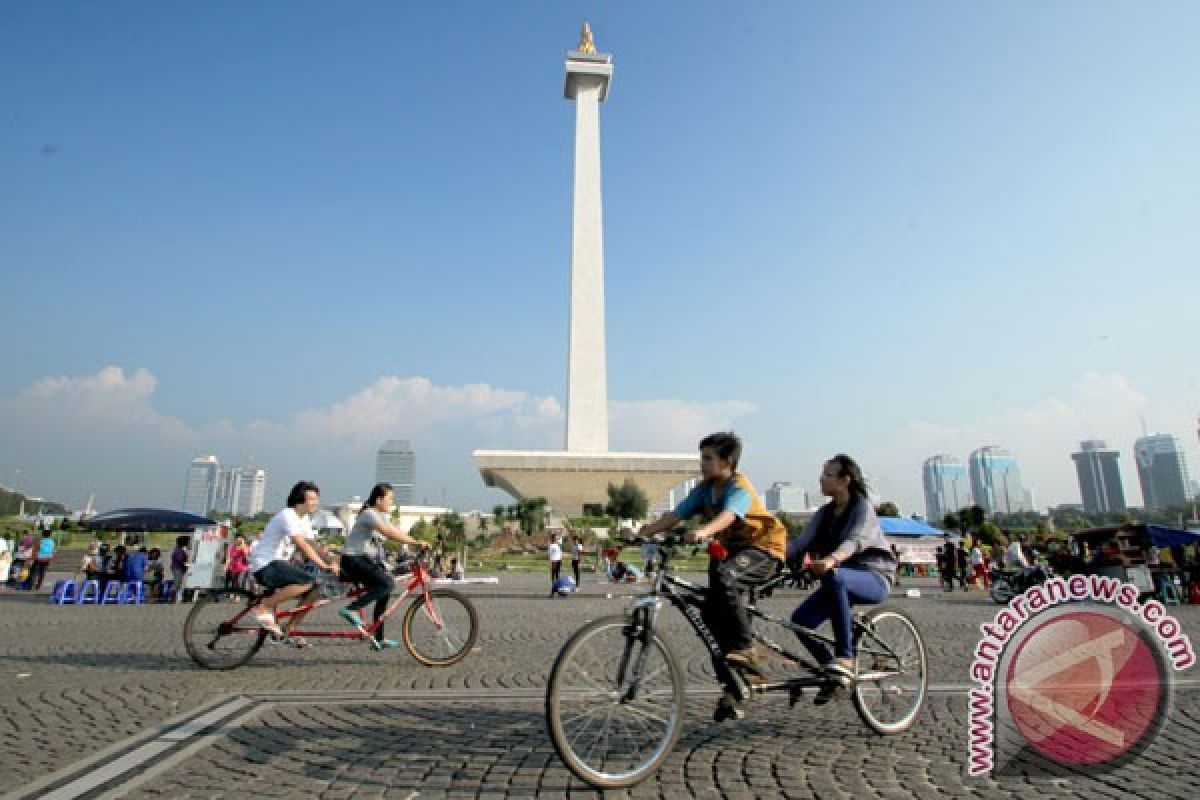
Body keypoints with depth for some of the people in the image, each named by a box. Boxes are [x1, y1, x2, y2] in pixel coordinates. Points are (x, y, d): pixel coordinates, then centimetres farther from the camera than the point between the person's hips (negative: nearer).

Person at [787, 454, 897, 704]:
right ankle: (833, 673, 6)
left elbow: (855, 540, -31)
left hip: (875, 578, -6)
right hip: (841, 581, 6)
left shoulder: (862, 507, -10)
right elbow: (801, 542, -4)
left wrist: (831, 560, -52)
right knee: (800, 620, -16)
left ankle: (845, 658, -31)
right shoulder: (825, 513, 8)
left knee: (834, 577, -39)